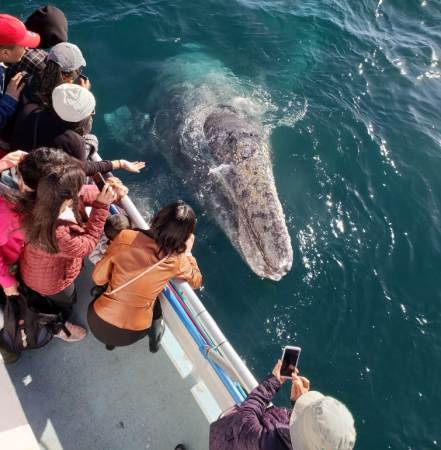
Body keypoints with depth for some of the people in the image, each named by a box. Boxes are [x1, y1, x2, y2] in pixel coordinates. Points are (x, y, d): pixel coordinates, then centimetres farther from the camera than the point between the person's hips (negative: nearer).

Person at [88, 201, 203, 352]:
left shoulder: (125, 238, -20)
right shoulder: (177, 261, -18)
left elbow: (98, 278, -8)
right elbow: (196, 282, 3)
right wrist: (187, 252, 11)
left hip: (97, 323, 0)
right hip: (132, 335, 0)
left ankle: (110, 340, 35)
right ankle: (154, 337, 35)